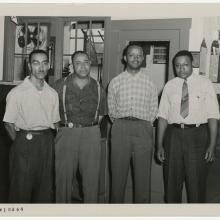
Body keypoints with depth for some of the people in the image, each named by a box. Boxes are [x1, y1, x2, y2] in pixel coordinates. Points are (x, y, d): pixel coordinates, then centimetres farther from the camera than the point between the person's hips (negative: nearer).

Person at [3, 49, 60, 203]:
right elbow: (9, 124, -4)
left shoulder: (52, 94, 6)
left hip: (47, 143, 4)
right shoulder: (17, 93, -7)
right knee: (21, 189, 3)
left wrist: (47, 141, 4)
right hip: (24, 142, -4)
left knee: (45, 189, 12)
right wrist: (22, 142, -4)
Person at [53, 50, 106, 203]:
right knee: (64, 176, 5)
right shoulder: (61, 85, 1)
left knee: (92, 178, 4)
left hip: (91, 135, 1)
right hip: (66, 133, -1)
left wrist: (91, 128, 8)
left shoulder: (97, 88, 7)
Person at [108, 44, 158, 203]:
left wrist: (143, 125, 6)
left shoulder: (150, 82, 7)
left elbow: (154, 111, 10)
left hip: (143, 129, 0)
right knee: (118, 173, 5)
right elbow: (111, 110, 13)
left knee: (143, 174, 2)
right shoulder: (115, 82, 9)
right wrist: (121, 124, 10)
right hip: (120, 128, 1)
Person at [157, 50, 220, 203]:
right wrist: (160, 144, 2)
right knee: (172, 182, 11)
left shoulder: (205, 84, 1)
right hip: (174, 134, 3)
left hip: (197, 135, -2)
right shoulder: (169, 86, 8)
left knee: (197, 183, 2)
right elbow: (163, 116, 7)